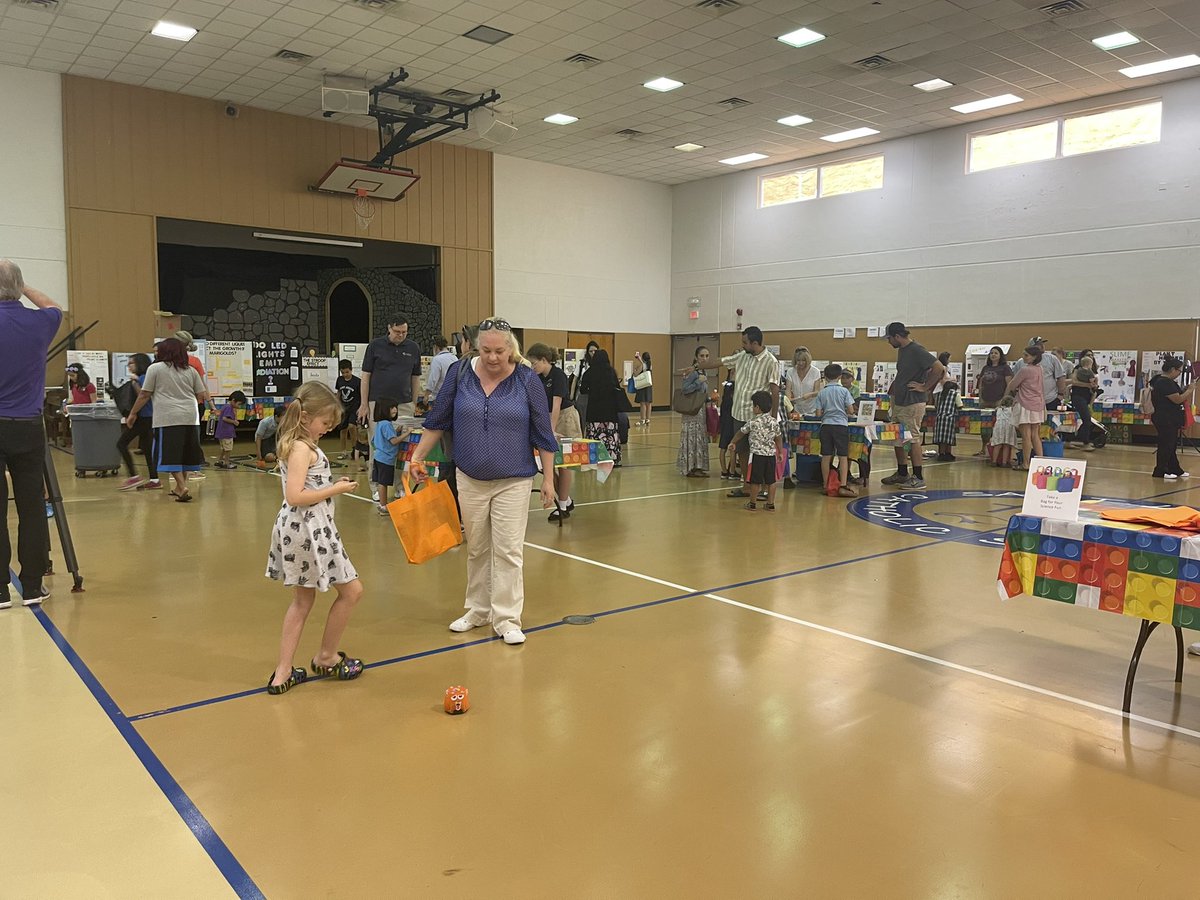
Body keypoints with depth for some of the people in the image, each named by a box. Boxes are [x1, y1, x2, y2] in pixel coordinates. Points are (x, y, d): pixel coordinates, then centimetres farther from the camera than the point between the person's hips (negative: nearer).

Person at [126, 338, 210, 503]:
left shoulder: (155, 368, 2)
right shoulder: (190, 370, 12)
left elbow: (144, 395, 1)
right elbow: (203, 396, 12)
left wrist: (133, 413, 12)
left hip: (167, 418, -5)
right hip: (190, 417, 5)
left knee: (170, 455, -3)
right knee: (184, 453, 14)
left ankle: (182, 487, -17)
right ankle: (180, 487, 23)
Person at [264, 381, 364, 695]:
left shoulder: (293, 444, 12)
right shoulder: (302, 448, -17)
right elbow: (295, 496, -25)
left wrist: (333, 484, 8)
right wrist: (335, 490, -17)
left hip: (297, 529, 10)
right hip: (309, 530, -10)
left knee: (302, 601, 17)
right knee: (351, 590, 5)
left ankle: (283, 673, 20)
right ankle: (326, 658, 21)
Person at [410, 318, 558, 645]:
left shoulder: (527, 380, -8)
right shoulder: (460, 373, -4)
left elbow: (542, 433, -2)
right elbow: (437, 420, 7)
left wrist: (548, 479, -1)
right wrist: (418, 456, 5)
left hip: (513, 482, -2)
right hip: (470, 480, 3)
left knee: (508, 551, -2)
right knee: (476, 549, 14)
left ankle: (507, 620, 8)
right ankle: (478, 610, 29)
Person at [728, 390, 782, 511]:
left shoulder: (753, 422, -6)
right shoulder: (774, 421, 5)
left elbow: (741, 432, 7)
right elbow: (778, 438, 11)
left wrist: (733, 442, 22)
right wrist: (780, 452, 21)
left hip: (757, 454, -4)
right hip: (771, 454, 4)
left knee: (755, 480, 3)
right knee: (771, 480, 7)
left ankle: (752, 503, 12)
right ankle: (770, 504, 11)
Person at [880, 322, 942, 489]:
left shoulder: (916, 350, -15)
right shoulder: (901, 350, 14)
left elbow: (939, 368, -21)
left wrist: (925, 387, -16)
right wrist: (892, 392, 19)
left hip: (913, 403, -10)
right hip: (899, 402, 10)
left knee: (913, 438, -5)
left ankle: (918, 477, 1)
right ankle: (902, 474, 24)